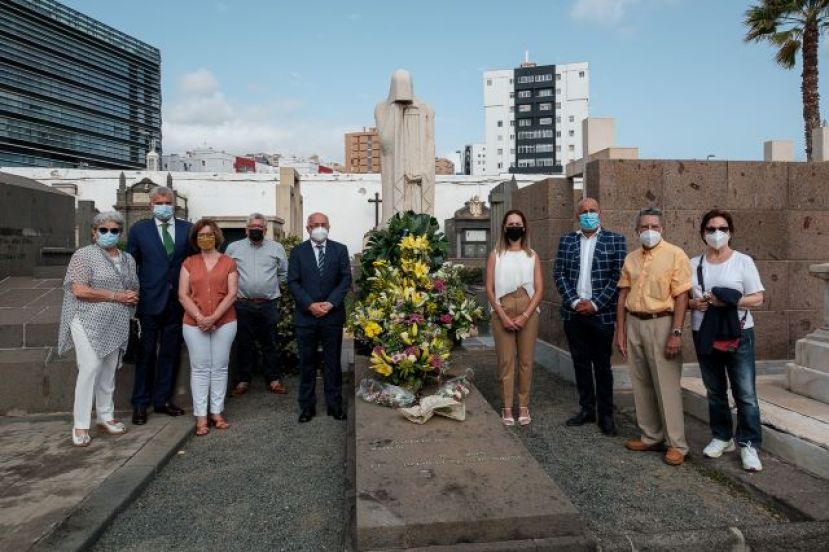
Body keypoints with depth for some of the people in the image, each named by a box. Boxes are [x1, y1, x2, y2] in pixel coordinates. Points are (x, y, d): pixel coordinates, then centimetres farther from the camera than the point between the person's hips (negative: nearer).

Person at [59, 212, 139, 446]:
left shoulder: (128, 259, 12)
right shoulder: (84, 255, -6)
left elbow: (134, 289, 18)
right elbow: (79, 290, -15)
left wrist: (132, 297, -6)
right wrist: (115, 296, -15)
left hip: (116, 326, 6)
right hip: (89, 323, -5)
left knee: (109, 371, 12)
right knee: (90, 368, -11)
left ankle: (106, 416, 23)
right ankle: (80, 425, -1)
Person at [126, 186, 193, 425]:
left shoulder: (187, 229, 5)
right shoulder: (139, 229, 2)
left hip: (177, 300, 2)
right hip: (151, 300, -2)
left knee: (171, 352, 10)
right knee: (146, 353, 4)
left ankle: (162, 399, 22)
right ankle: (140, 404, 15)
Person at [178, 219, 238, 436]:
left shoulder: (228, 262, 4)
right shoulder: (189, 263, 7)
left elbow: (232, 294, -3)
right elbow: (183, 295, 1)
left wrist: (214, 317, -14)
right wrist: (199, 317, -12)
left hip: (224, 323, 0)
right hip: (194, 324, 0)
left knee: (220, 368, 5)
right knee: (200, 369, 3)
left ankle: (217, 413, 14)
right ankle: (201, 417, 8)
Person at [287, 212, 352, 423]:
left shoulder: (340, 250, 5)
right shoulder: (298, 251, 4)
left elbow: (346, 279, -1)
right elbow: (293, 282, -2)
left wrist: (330, 303, -13)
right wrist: (310, 304, -14)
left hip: (332, 315, 0)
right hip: (305, 316, 0)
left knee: (332, 362, 7)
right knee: (307, 363, 7)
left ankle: (335, 405, 17)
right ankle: (307, 406, 17)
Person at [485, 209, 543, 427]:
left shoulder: (532, 255, 8)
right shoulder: (496, 255, 6)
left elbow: (539, 289, 3)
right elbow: (489, 289, 1)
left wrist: (525, 315, -9)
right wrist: (503, 316, -10)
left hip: (528, 312, 1)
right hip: (502, 313, -1)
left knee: (526, 360, 4)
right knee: (505, 360, -1)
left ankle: (524, 406, 14)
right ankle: (507, 407, 8)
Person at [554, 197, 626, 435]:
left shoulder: (615, 240, 2)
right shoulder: (566, 240, 10)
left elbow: (618, 276, -5)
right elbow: (559, 274, 4)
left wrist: (595, 304, -11)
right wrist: (574, 301, -8)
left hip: (602, 313, -3)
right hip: (574, 313, 3)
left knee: (602, 364, 5)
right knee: (581, 362, 10)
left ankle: (606, 414, 16)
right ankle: (587, 409, 22)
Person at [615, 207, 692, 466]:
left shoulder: (675, 255, -6)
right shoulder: (631, 258, 10)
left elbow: (681, 296, -11)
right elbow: (623, 294, 10)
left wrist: (676, 333, -17)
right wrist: (620, 330, 7)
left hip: (660, 323, -5)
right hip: (634, 323, 6)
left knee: (667, 385, -1)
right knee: (641, 384, 11)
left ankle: (677, 444, 10)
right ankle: (651, 437, 23)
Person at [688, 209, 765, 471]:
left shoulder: (743, 261, -3)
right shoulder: (693, 264, 6)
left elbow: (757, 298, -6)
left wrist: (729, 301, -21)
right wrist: (694, 303, -12)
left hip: (738, 335, -3)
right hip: (705, 336, 3)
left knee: (745, 393, -3)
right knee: (715, 391, 13)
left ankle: (748, 445, 9)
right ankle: (722, 437, 27)